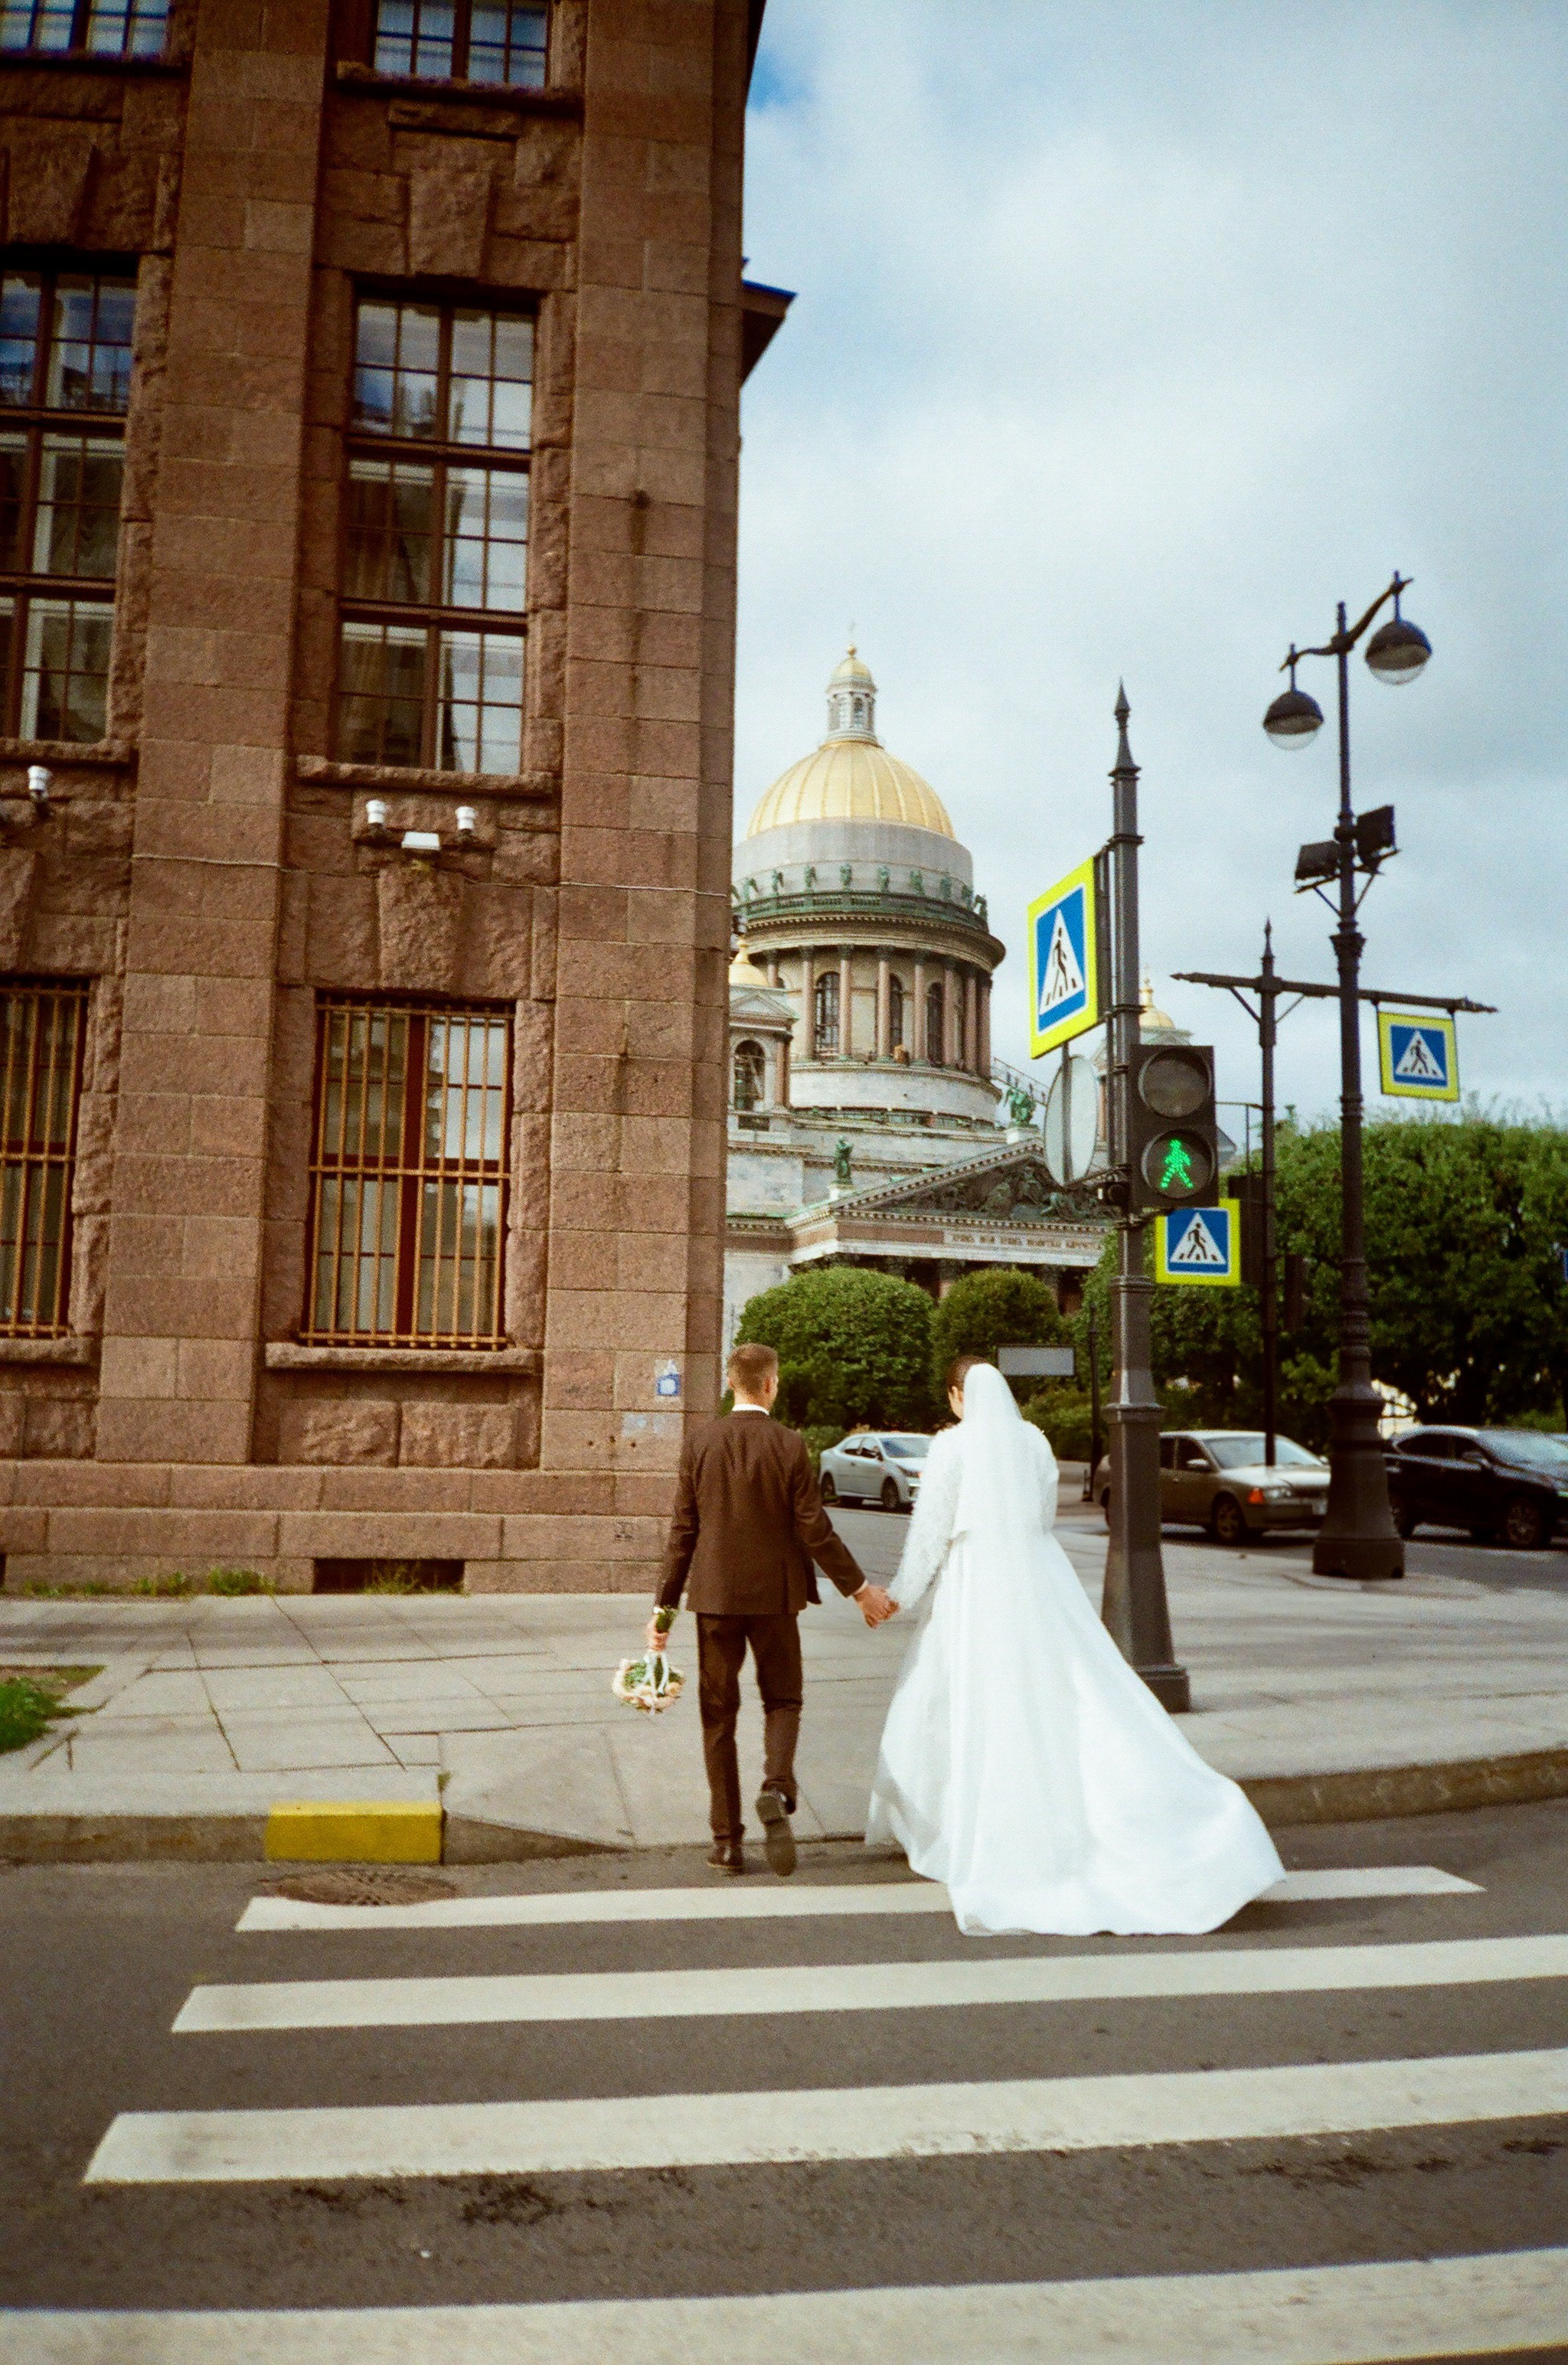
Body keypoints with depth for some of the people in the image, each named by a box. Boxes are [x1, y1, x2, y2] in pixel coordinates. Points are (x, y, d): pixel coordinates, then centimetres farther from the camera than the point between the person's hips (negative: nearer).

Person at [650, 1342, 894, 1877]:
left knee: (718, 1714, 10)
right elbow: (815, 1530, -8)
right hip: (774, 1593, -1)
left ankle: (727, 1840, 11)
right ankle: (775, 1790, -12)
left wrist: (666, 1604, 5)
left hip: (714, 1593, 1)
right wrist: (860, 1589, 3)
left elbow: (683, 1530, -2)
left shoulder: (699, 1442, -3)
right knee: (782, 1701, 15)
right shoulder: (789, 1445, -9)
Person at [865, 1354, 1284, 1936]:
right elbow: (1044, 1513, 14)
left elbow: (931, 1527, -6)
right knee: (1085, 1700, 6)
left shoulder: (952, 1446, -8)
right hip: (1041, 1583, 4)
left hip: (977, 1589, -4)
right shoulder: (1033, 1441, 6)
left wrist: (901, 1594, 6)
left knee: (984, 1711, 5)